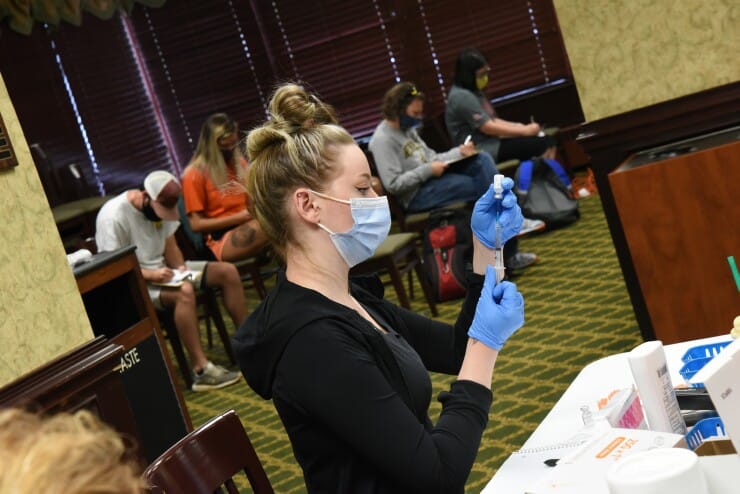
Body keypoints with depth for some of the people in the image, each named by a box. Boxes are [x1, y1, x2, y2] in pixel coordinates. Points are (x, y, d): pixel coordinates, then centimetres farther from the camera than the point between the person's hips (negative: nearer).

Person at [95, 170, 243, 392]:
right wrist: (151, 275, -32)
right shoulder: (113, 217, -21)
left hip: (162, 270, 8)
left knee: (228, 272, -4)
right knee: (184, 292, -37)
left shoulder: (161, 206, 4)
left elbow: (170, 247, 10)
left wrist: (180, 267, -10)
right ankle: (201, 371, -36)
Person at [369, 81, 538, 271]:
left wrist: (459, 152, 4)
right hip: (417, 195, -9)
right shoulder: (382, 140, -15)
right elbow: (393, 184, -22)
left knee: (481, 159, -9)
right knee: (484, 187, -18)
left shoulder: (407, 128, 15)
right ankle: (508, 253, -8)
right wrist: (428, 171, -21)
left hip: (432, 179, 9)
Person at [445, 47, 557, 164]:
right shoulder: (462, 96, -16)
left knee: (549, 141, -1)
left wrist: (519, 126, 2)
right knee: (542, 145, -18)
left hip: (492, 143, 10)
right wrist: (524, 131, -11)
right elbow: (488, 128, -18)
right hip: (482, 151, -10)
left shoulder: (475, 91, 16)